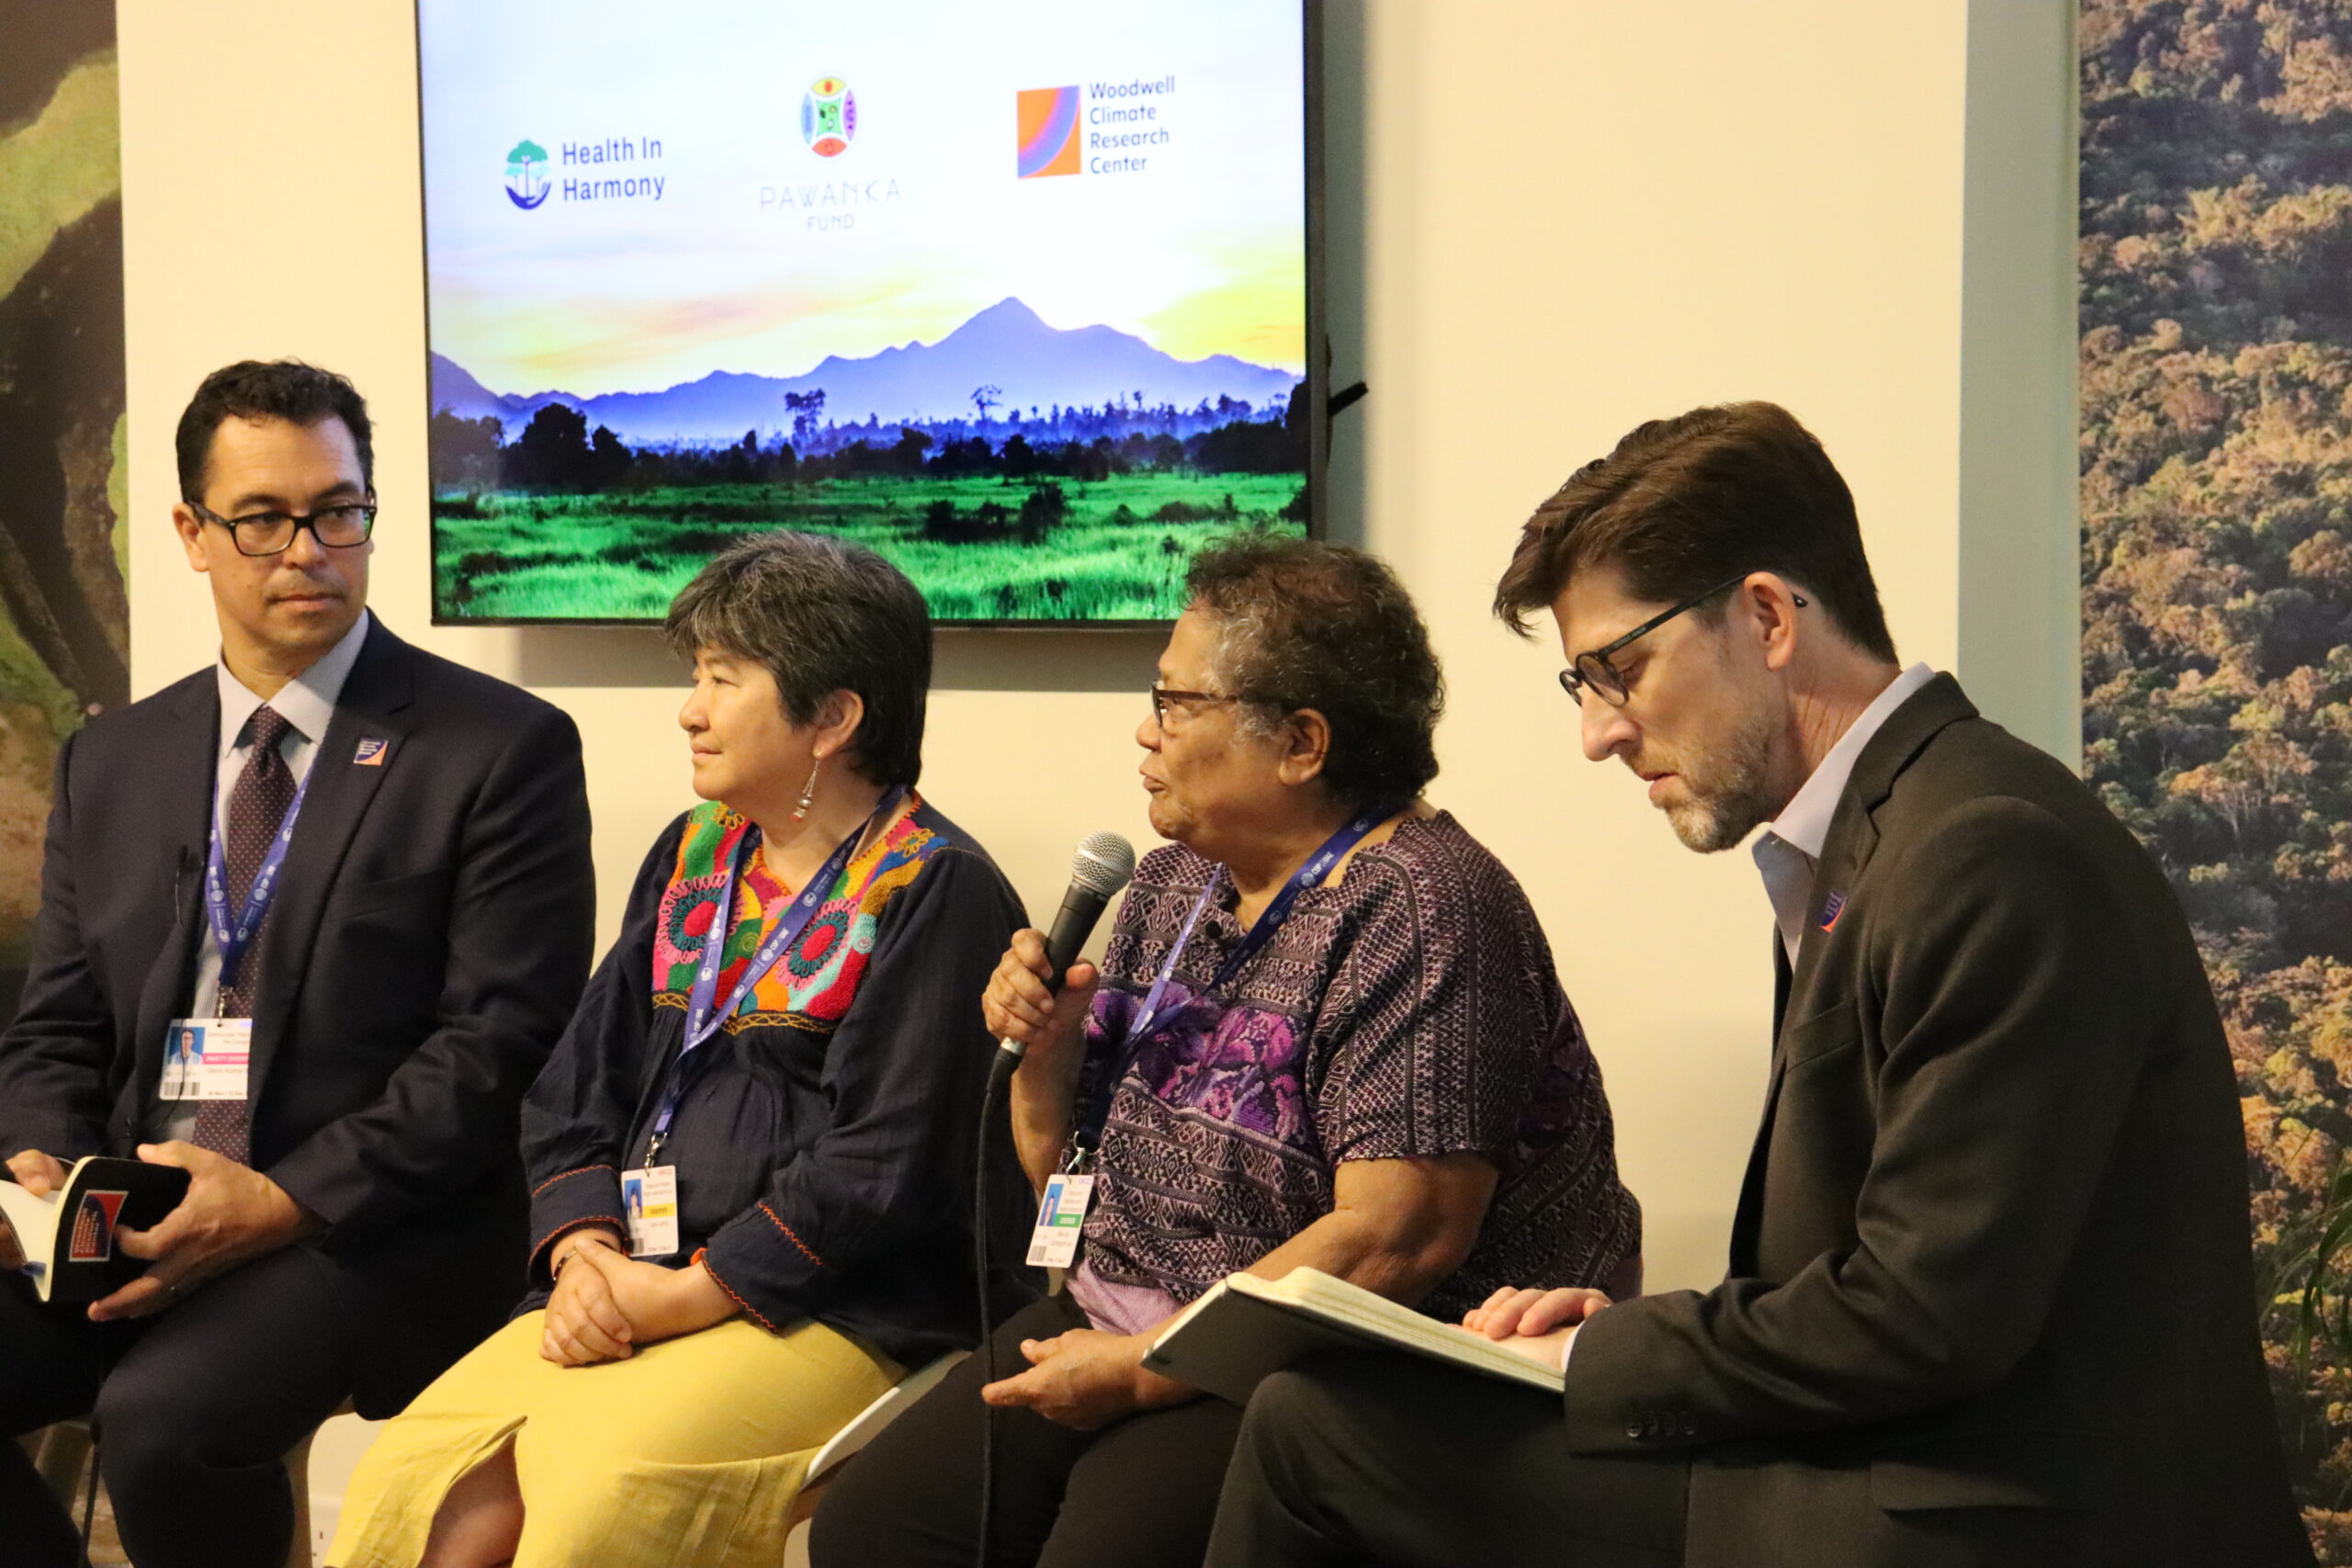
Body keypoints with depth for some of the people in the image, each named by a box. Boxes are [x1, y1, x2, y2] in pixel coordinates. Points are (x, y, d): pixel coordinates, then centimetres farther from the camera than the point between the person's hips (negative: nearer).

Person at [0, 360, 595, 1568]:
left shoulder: (503, 751, -2)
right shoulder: (110, 763, 16)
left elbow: (499, 1040, -9)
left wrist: (282, 1200, -17)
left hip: (372, 1229, -5)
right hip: (126, 1223, 5)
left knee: (163, 1417, -31)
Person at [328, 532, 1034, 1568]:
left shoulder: (937, 891, -5)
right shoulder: (691, 859, 17)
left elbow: (882, 1167, -13)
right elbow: (576, 1091, 15)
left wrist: (684, 1294, -14)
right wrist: (584, 1256, -4)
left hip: (838, 1315, -6)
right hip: (634, 1291, 6)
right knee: (411, 1482, -19)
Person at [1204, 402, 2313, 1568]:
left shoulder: (1999, 859, -18)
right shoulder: (1857, 848, 14)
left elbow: (1929, 1312, -22)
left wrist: (1595, 1364, -9)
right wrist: (1627, 1335, 0)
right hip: (1859, 1468, 9)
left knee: (1318, 1426, -8)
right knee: (1313, 1417, 4)